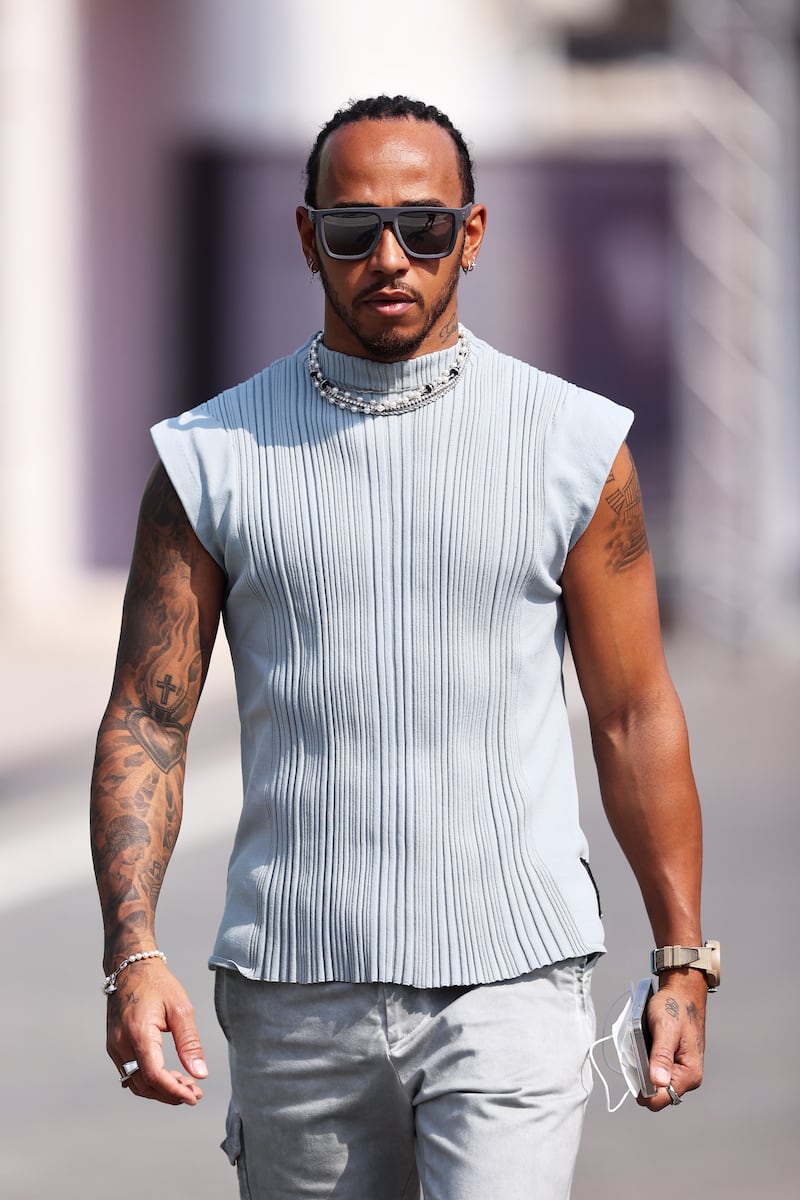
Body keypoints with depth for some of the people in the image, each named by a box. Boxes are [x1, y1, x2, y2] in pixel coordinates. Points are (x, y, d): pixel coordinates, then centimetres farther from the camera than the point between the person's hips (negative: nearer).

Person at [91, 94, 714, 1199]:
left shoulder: (574, 445, 3)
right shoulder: (212, 457, 4)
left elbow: (636, 716, 8)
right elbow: (147, 721, 2)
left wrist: (682, 961, 6)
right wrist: (133, 952, -11)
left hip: (513, 983, -1)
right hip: (295, 988, 2)